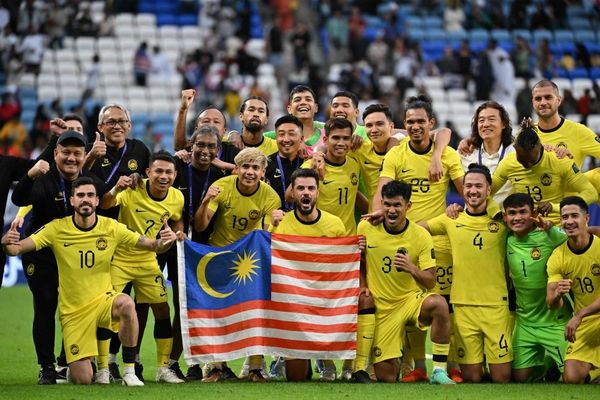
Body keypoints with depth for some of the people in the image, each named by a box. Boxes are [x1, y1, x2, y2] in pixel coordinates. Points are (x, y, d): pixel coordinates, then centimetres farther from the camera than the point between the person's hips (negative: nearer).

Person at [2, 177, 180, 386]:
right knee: (82, 380, -8)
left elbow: (153, 246, -4)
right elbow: (17, 249, -14)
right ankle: (73, 366, 33)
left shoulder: (111, 228, -5)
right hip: (73, 310, 0)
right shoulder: (57, 229, -8)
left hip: (103, 300, 0)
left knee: (126, 304, -37)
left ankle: (129, 372, -21)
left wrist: (165, 241, -28)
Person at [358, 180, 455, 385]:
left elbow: (431, 282, -9)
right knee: (386, 376, -6)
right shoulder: (366, 228, -5)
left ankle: (439, 371, -26)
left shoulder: (421, 236, -8)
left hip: (412, 298, -1)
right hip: (382, 306, 1)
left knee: (438, 304, -38)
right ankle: (395, 362, 34)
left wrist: (412, 269, -28)